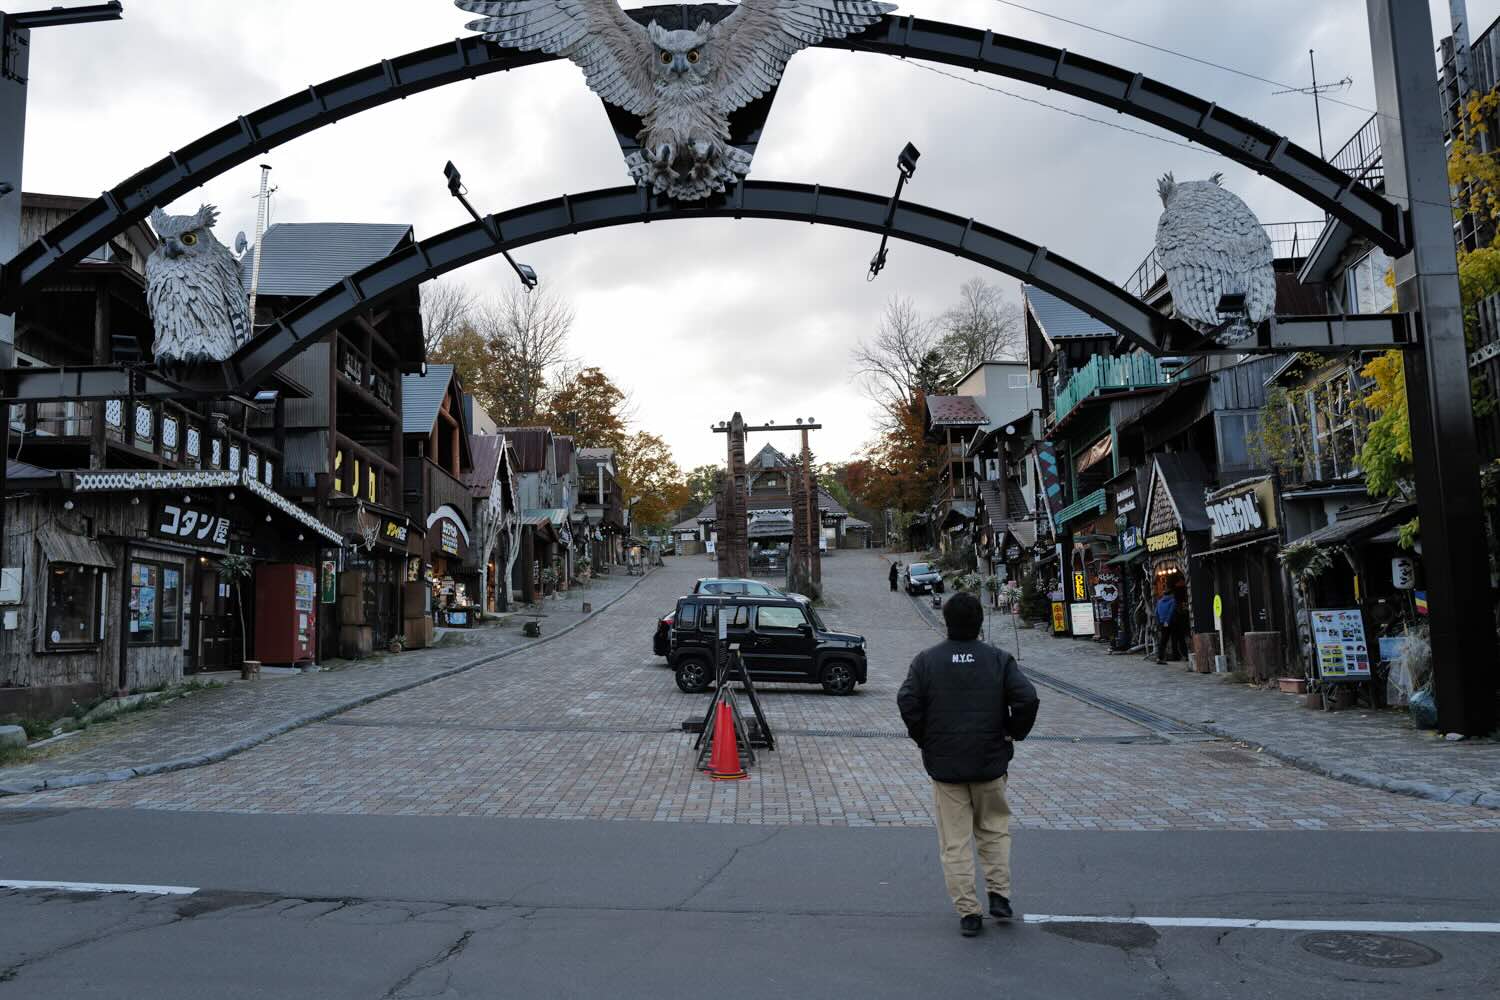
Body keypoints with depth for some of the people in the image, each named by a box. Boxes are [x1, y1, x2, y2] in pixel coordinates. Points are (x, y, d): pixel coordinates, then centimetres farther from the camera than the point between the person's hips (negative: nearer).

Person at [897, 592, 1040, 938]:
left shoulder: (927, 660, -3)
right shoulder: (999, 659, -2)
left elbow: (907, 701, -12)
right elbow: (1027, 698, -12)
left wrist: (923, 738, 1)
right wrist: (1013, 733, 3)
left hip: (944, 763, -1)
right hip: (990, 761, 1)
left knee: (955, 841, 5)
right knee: (994, 829, 20)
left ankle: (968, 912, 5)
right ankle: (999, 895, 15)